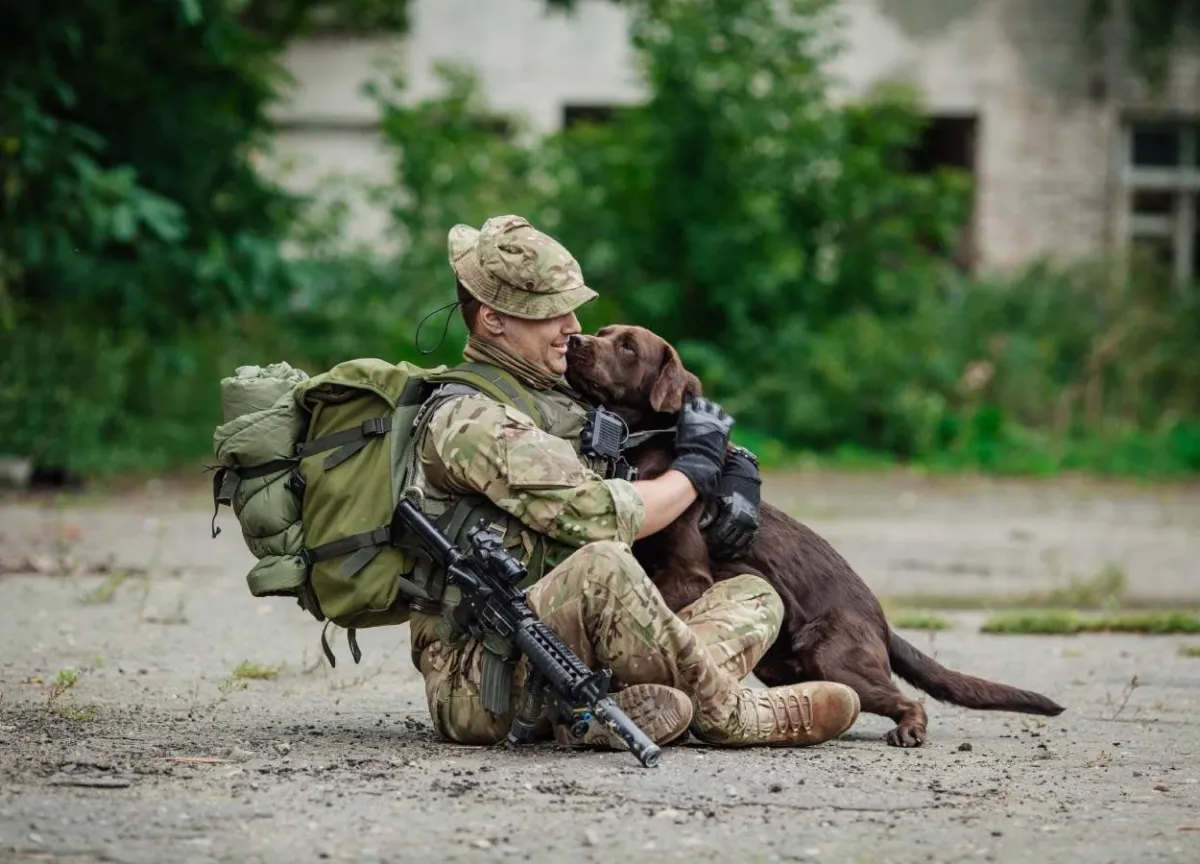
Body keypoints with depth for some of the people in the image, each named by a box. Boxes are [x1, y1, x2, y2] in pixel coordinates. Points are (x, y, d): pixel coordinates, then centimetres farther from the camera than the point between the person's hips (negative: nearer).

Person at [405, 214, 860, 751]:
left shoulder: (553, 399, 21)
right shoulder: (467, 419, -11)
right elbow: (598, 515, -19)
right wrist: (695, 468, -1)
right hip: (483, 688, -10)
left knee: (755, 596, 4)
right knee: (603, 565, -37)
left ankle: (626, 708, -25)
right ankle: (726, 714, -17)